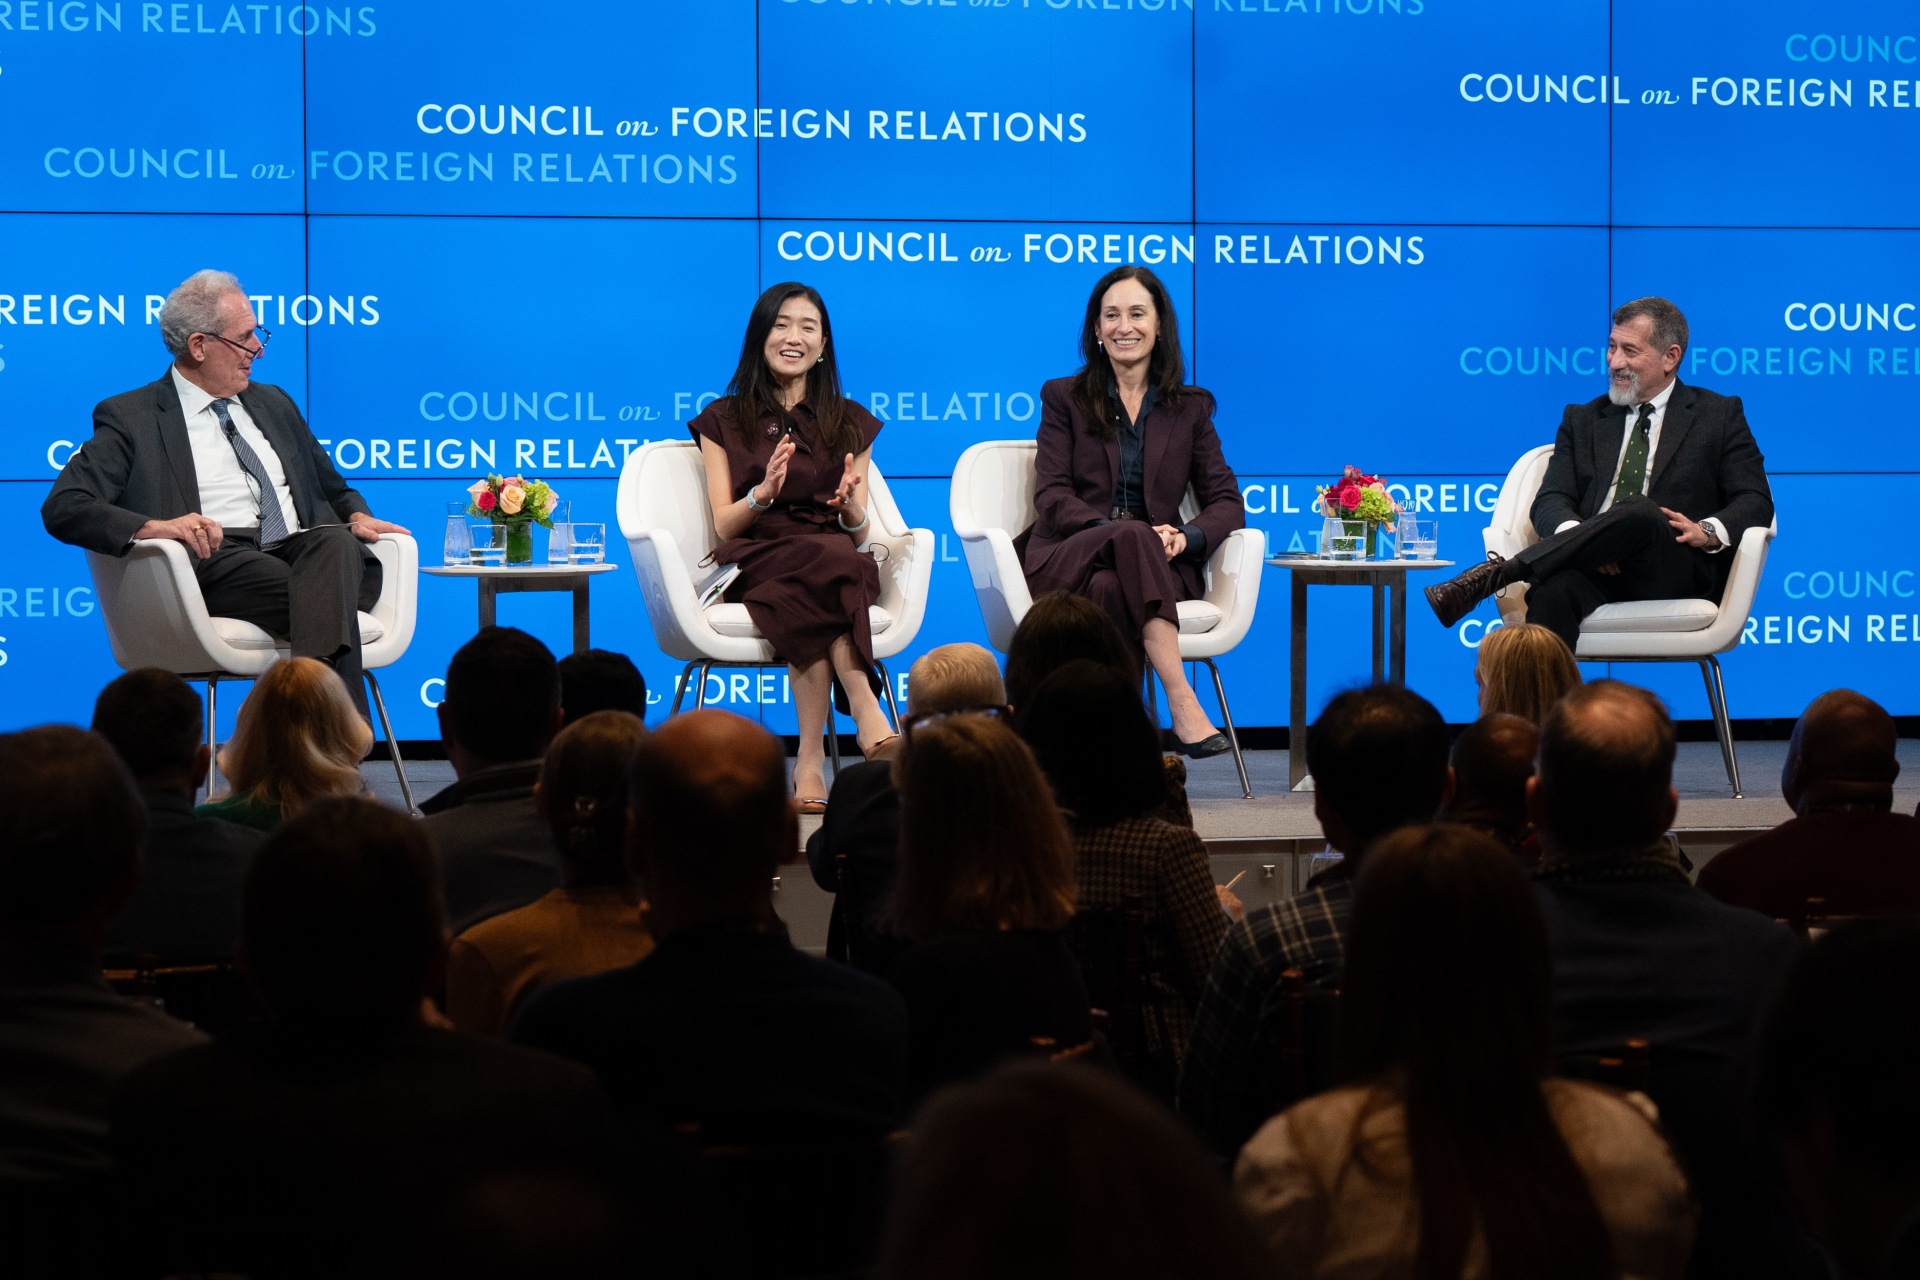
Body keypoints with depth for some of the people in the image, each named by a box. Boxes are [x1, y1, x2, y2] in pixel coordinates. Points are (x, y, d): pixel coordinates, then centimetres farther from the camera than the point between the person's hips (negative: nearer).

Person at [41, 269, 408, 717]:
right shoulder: (129, 417, 10)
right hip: (212, 561, -5)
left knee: (335, 542, -34)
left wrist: (357, 516, 10)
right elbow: (62, 508, -1)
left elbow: (332, 487, 36)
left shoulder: (273, 403, 29)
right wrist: (153, 526, -19)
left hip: (302, 551, 5)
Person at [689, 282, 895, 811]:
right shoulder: (724, 420, 14)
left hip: (839, 560, 1)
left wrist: (850, 503, -13)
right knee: (826, 561, -38)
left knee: (805, 597, -38)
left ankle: (811, 761, -43)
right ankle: (868, 717, -41)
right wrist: (763, 493, -17)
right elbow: (725, 527, 4)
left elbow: (860, 533, 11)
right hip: (755, 564, -1)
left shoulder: (849, 423, 18)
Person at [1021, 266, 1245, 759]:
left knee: (1110, 588, -37)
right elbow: (1051, 497, 2)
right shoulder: (1063, 398, 14)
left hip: (1157, 565, 1)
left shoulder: (1191, 409, 18)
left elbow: (1226, 503, 9)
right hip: (1066, 560, -1)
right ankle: (1182, 703, -50)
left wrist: (1185, 536, -15)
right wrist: (1116, 530, -18)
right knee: (1131, 538, -37)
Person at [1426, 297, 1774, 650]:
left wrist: (1708, 531, -14)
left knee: (1639, 513, -37)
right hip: (1596, 569, 2)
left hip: (1675, 570, -2)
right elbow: (1550, 502, 12)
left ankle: (1493, 574, -41)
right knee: (1555, 588, -36)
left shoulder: (1720, 415, 17)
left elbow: (1756, 503, 9)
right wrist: (1578, 536, -13)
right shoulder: (1582, 420, 24)